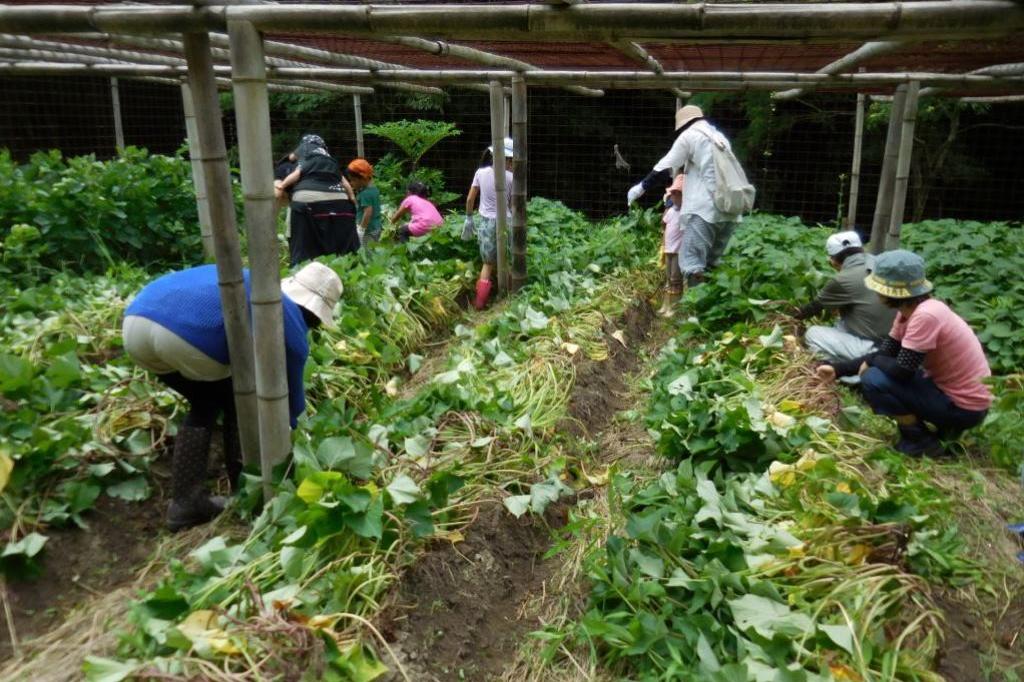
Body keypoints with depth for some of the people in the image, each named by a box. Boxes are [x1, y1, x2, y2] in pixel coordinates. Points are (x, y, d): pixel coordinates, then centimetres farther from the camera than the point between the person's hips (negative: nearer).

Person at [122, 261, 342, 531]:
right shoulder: (292, 325, 14)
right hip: (188, 334, -8)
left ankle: (185, 501, 26)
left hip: (135, 322, 8)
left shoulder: (251, 282, 36)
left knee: (205, 404, 27)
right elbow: (291, 392, 26)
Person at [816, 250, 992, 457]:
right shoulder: (908, 311, 1)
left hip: (964, 406, -9)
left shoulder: (925, 315, -28)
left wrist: (871, 361, -6)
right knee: (880, 368, 15)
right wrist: (838, 369, 1)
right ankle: (944, 426, 16)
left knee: (873, 380, -19)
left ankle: (922, 442, 0)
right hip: (948, 388, 9)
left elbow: (902, 371, -26)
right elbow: (884, 354, 7)